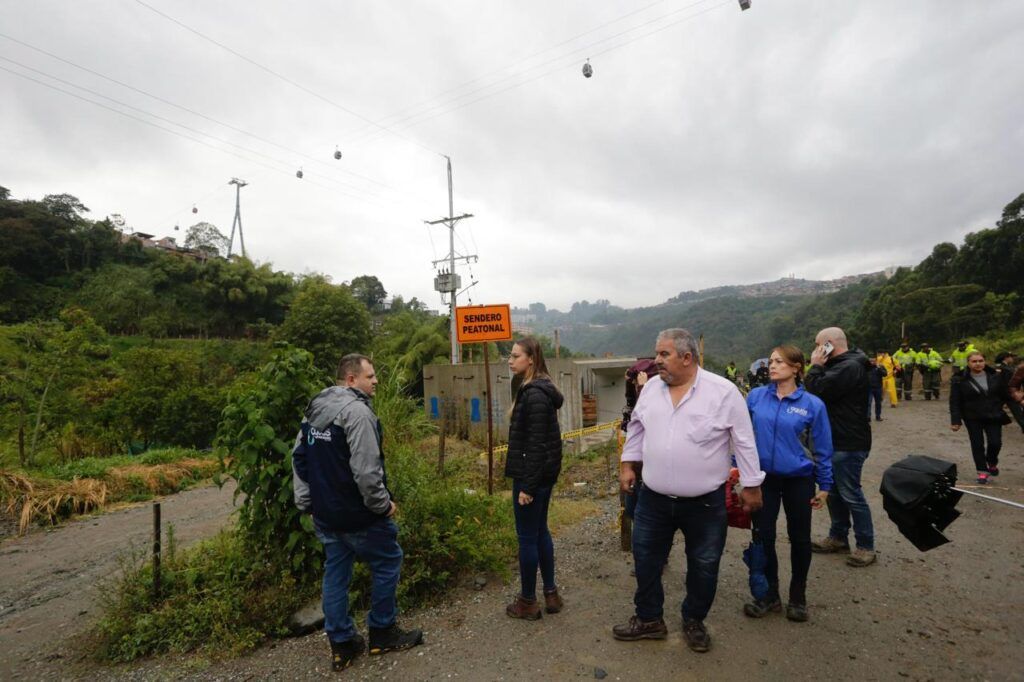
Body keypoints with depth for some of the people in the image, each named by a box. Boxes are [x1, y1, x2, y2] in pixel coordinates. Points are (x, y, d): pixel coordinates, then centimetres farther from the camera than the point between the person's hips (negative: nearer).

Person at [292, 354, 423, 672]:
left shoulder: (315, 409, 9)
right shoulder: (357, 410, -21)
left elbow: (299, 457, 15)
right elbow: (366, 469, -26)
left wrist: (306, 500, 19)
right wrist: (383, 504, -14)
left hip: (325, 513, 9)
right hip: (357, 514, -8)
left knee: (335, 572, 16)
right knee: (388, 562, 10)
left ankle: (341, 644, 26)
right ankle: (382, 633, 21)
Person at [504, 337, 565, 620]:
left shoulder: (535, 395, -21)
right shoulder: (538, 389, 10)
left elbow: (536, 445, -23)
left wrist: (527, 486, -20)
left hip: (532, 474, -10)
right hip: (544, 473, 10)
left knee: (527, 537, 4)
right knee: (540, 531, 19)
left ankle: (528, 602, 19)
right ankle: (551, 594, 30)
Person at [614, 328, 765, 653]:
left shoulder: (723, 392, -14)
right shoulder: (651, 387, 0)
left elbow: (744, 441, -7)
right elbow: (636, 426, 12)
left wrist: (751, 485, -4)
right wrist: (627, 463, 11)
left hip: (705, 503, -3)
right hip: (653, 499, 4)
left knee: (703, 566, 14)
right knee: (646, 559, 14)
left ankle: (694, 622, 38)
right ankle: (649, 619, 34)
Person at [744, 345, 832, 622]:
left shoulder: (812, 404, -9)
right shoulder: (756, 397, -5)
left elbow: (822, 448, -2)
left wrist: (824, 486, 1)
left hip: (798, 479, -1)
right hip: (763, 477, 2)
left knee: (799, 538, 13)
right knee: (763, 536, 8)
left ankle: (798, 596, 34)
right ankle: (769, 594, 27)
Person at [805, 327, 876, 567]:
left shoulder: (849, 367, -21)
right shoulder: (841, 364, 13)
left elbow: (817, 391, -25)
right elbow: (820, 389, 14)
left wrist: (815, 366, -15)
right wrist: (819, 368, 2)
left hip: (848, 444, -11)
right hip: (837, 440, 11)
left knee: (851, 494, -1)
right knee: (834, 491, 18)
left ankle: (866, 546, 11)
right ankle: (838, 537, 30)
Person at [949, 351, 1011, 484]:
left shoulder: (996, 376, -2)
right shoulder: (960, 380, -10)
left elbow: (1005, 395, 8)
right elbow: (955, 402, -9)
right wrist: (955, 420, -12)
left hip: (993, 416, 2)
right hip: (973, 418, -2)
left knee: (995, 442, -2)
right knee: (977, 445, 3)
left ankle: (992, 463, 28)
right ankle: (982, 471, 16)